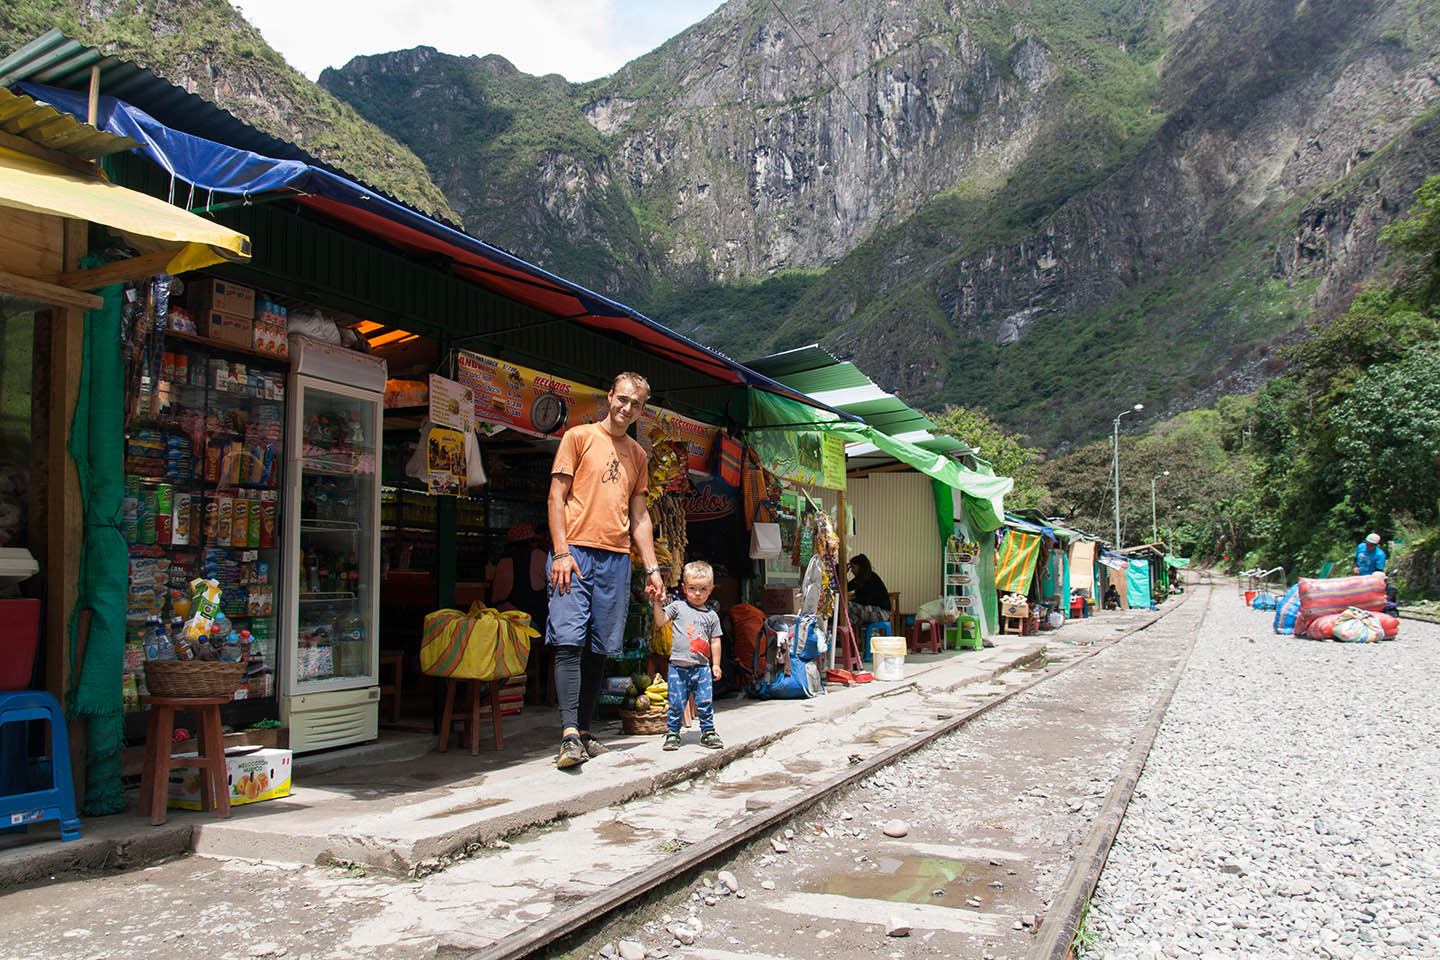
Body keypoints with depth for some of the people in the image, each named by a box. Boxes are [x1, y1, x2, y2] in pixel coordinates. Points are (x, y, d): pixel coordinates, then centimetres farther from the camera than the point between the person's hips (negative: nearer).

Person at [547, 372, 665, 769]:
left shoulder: (637, 454, 19)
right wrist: (562, 552, -12)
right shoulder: (579, 437, 5)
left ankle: (584, 731, 11)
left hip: (616, 558, 5)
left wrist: (652, 568, 14)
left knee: (600, 649, 4)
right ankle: (569, 734, -15)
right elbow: (556, 496, -1)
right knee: (569, 642, -12)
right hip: (576, 551, -5)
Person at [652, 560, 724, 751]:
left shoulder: (711, 615, 8)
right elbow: (660, 621, 1)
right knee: (676, 703, 1)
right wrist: (657, 602, -9)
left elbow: (715, 641, 11)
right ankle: (672, 733, 13)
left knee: (705, 703, 3)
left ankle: (708, 732, 16)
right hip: (678, 666, -1)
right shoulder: (677, 607, 4)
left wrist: (716, 664, 8)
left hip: (702, 667, 1)